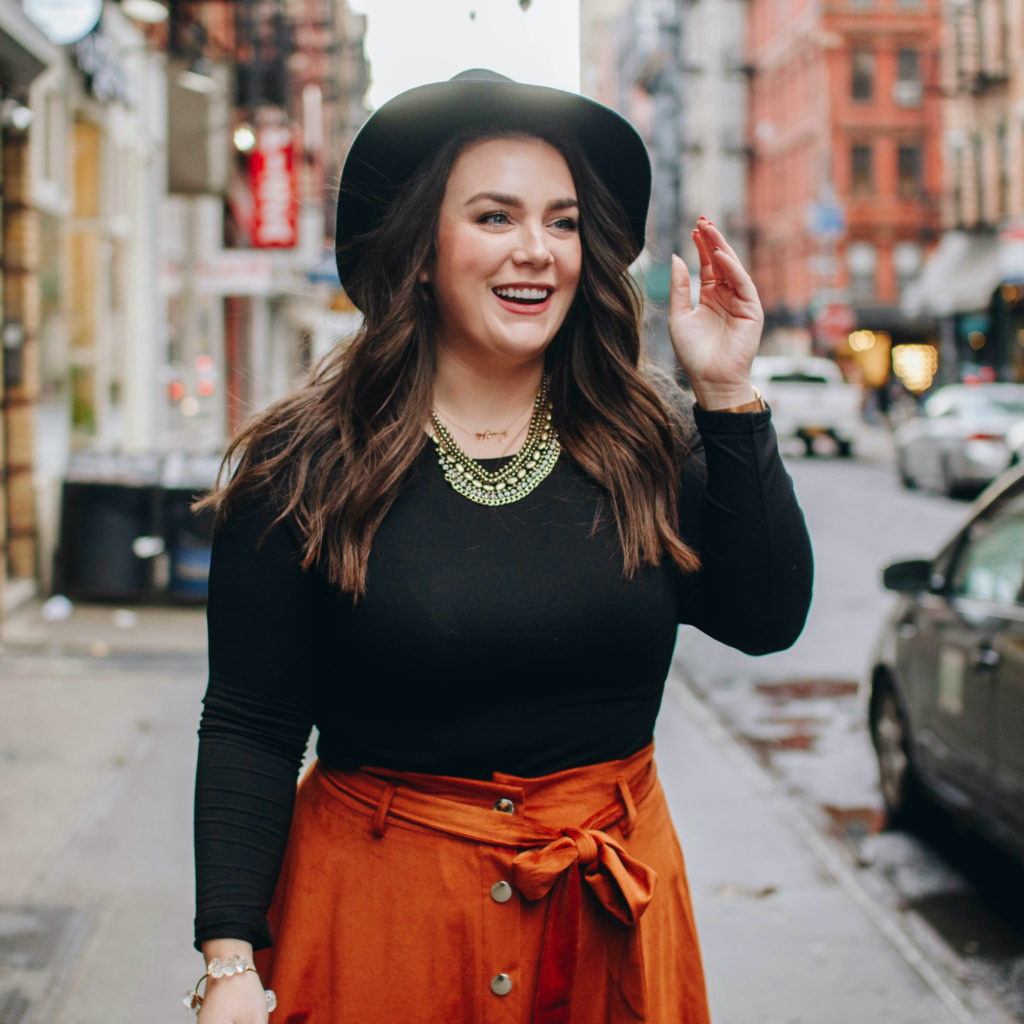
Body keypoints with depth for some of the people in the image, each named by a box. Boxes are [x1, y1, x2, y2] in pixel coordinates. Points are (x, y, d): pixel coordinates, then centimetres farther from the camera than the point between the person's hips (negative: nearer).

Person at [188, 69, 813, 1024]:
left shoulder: (648, 437, -1)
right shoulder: (308, 466, -9)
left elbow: (766, 620, -8)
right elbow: (248, 730, -8)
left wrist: (727, 396, -13)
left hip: (613, 910, 3)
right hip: (384, 903, -3)